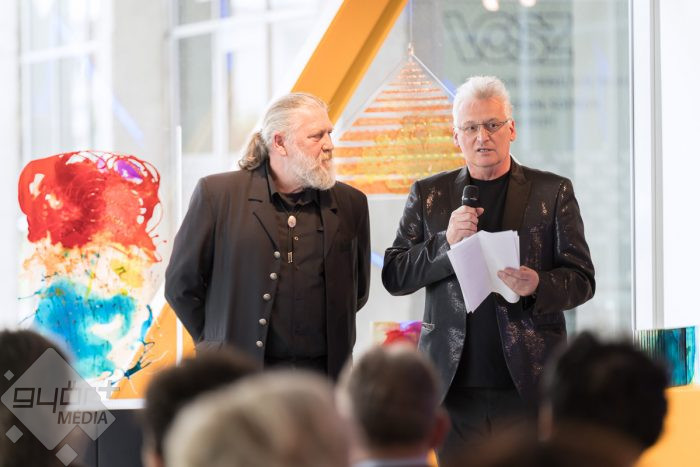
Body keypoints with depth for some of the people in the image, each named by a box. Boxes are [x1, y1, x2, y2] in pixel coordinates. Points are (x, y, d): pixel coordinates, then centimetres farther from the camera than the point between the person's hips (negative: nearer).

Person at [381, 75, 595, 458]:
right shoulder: (428, 195, 10)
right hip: (455, 384, 1)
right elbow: (394, 276, 6)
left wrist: (538, 286, -17)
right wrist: (445, 243, -11)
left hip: (529, 382, -1)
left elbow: (582, 279, 4)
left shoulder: (553, 192, 5)